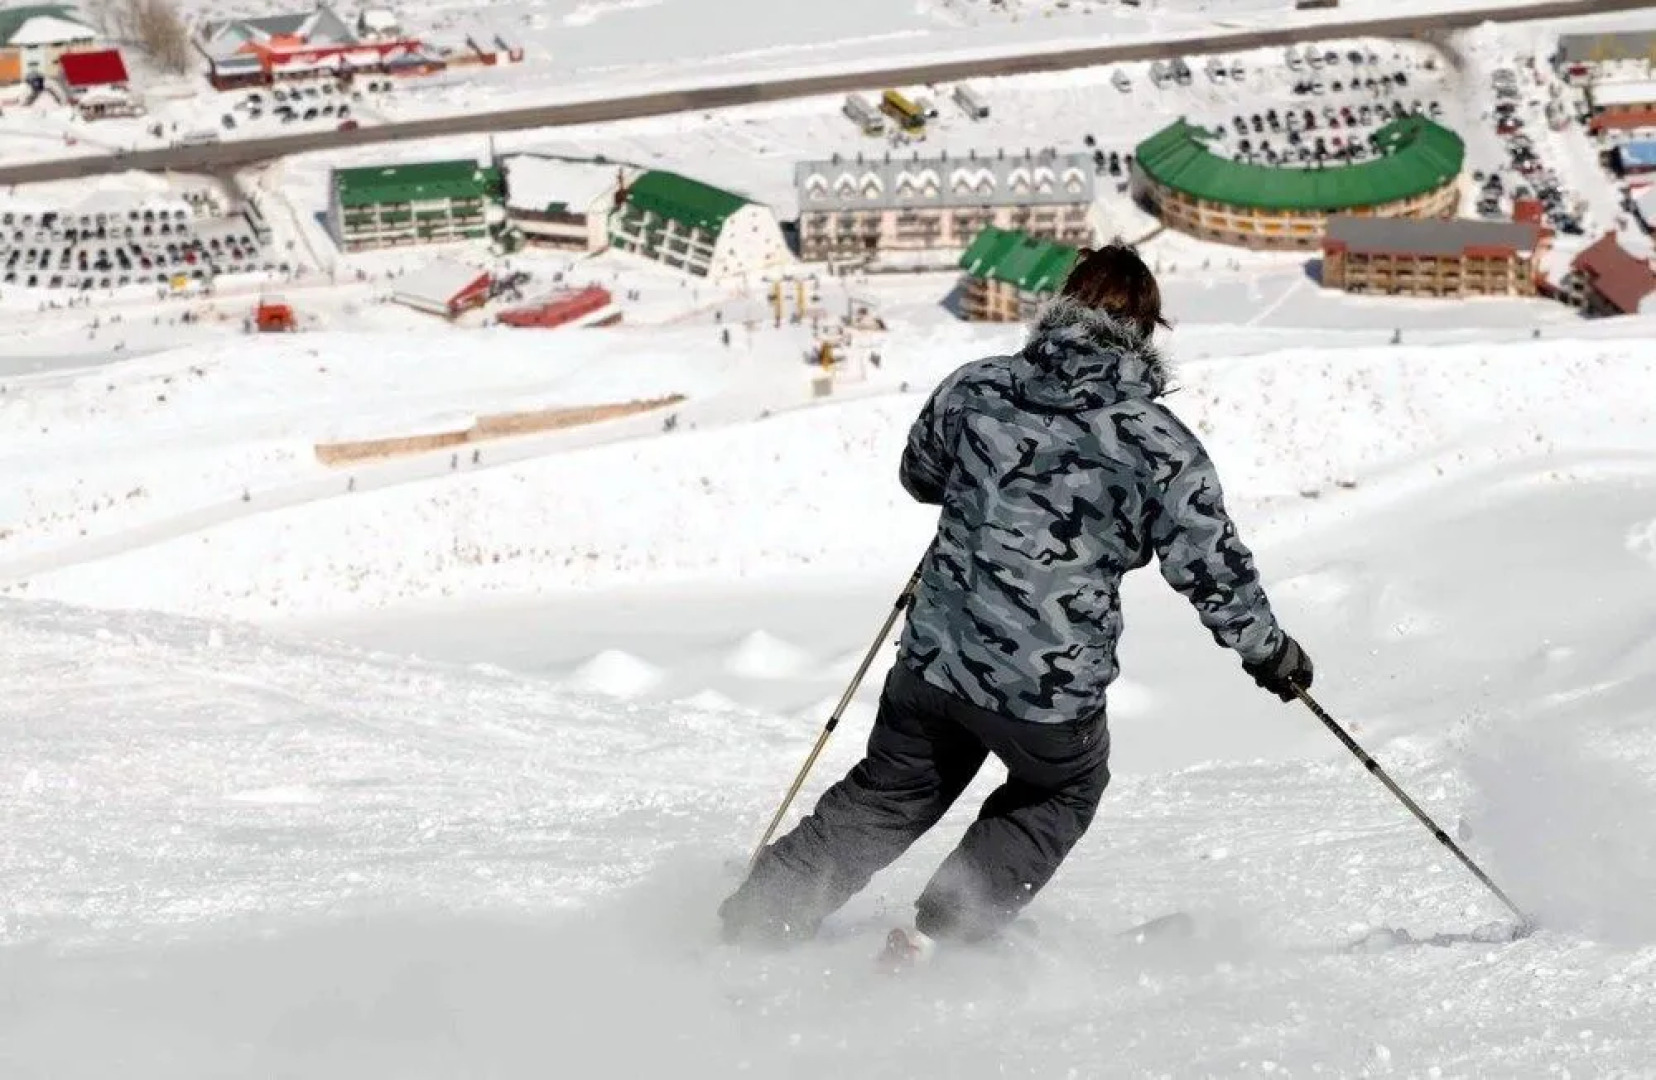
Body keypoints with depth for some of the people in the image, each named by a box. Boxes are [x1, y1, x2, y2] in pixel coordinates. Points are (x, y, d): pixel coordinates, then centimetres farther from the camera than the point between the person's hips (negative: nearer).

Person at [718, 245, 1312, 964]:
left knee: (887, 797, 25)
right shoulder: (1160, 445, -11)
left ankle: (752, 926, 24)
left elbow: (918, 475, 16)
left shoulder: (976, 388, -2)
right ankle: (938, 934, 17)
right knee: (1064, 794, 28)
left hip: (935, 659, 3)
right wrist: (1270, 652, 12)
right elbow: (1213, 568, -4)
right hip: (1052, 692, -3)